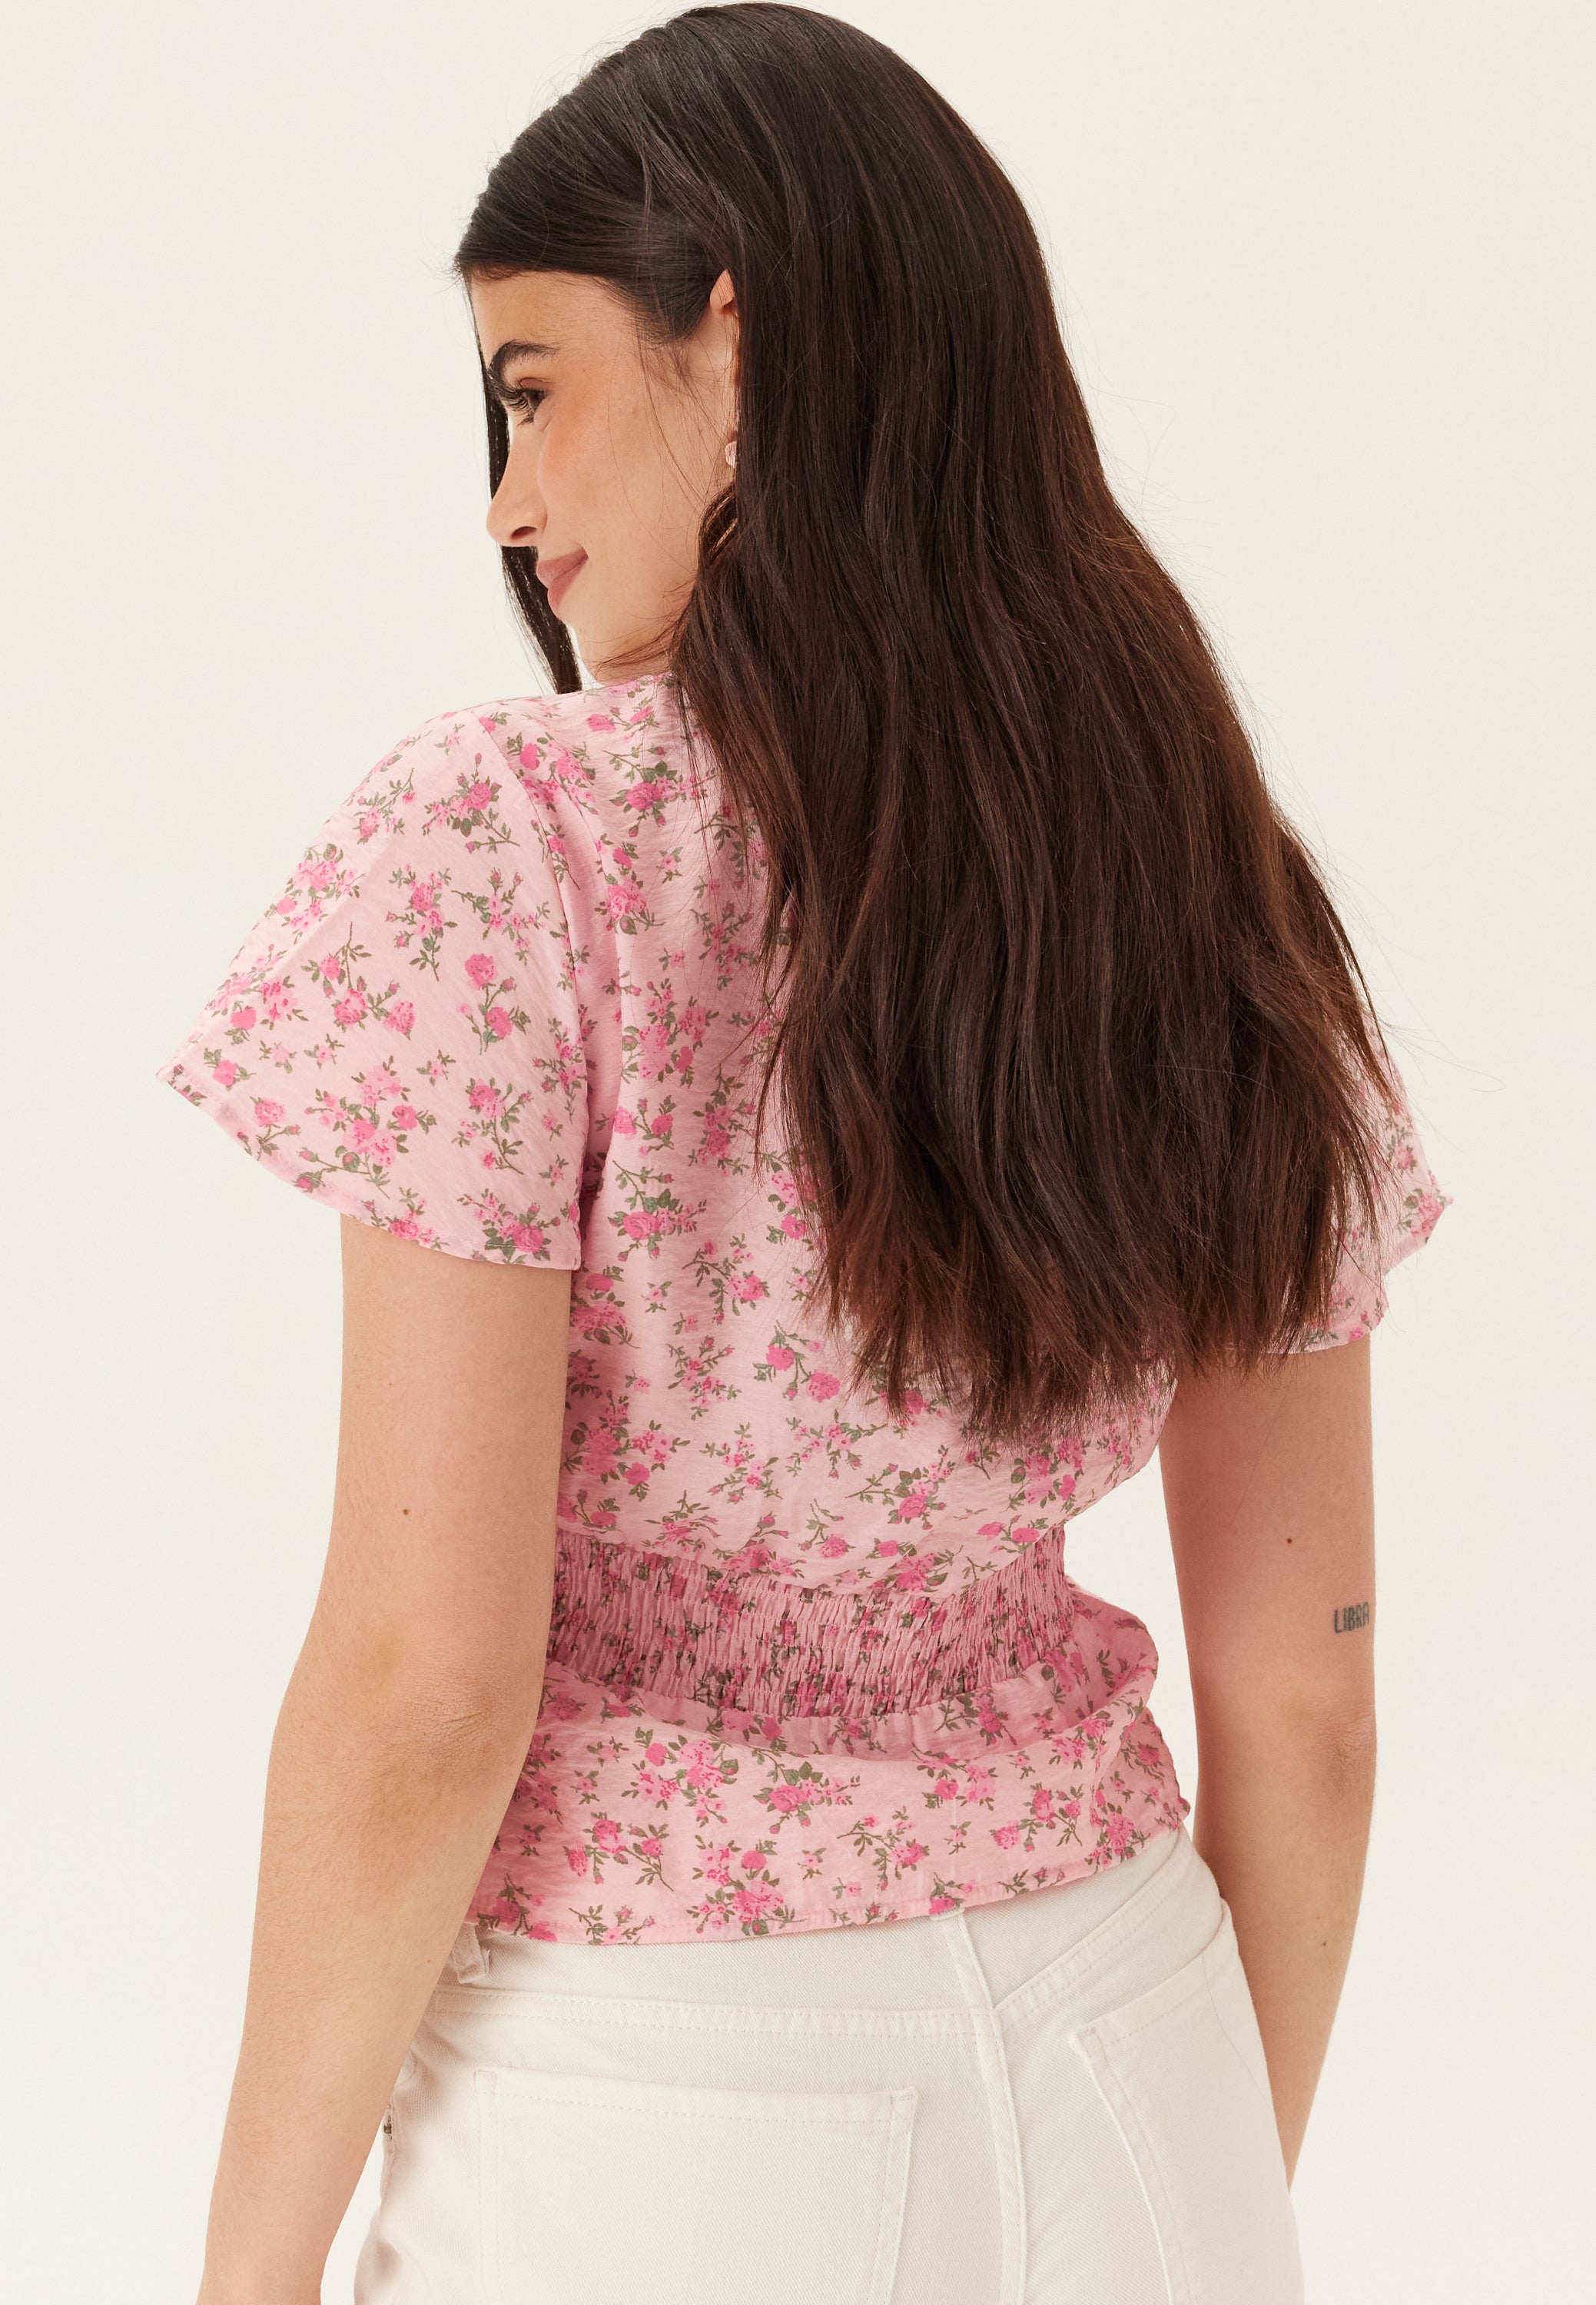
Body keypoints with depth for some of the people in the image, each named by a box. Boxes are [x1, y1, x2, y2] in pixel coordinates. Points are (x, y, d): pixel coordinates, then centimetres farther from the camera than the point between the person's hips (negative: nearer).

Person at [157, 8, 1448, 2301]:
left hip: (648, 2105, -4)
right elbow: (1299, 1689, 3)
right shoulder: (1215, 889, -2)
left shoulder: (506, 846, -17)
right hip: (1106, 2054, 5)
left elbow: (424, 1685, -19)